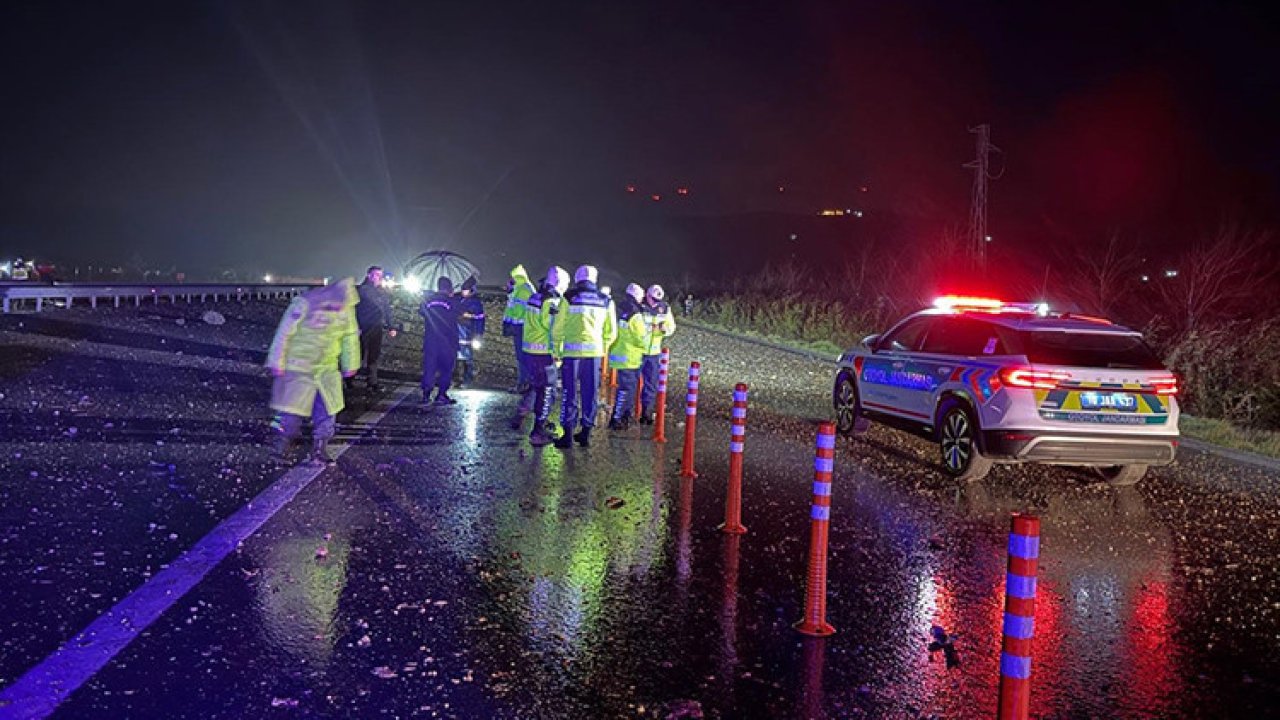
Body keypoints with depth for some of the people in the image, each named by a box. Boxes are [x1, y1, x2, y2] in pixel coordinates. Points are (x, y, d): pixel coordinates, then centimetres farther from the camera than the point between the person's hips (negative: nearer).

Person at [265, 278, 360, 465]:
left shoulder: (346, 308, -4)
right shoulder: (305, 303, -21)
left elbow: (350, 337, 10)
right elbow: (284, 333, -15)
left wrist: (350, 364, 16)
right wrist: (277, 362, -12)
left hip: (327, 369, 5)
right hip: (299, 367, -5)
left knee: (328, 408, 4)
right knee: (293, 408, -1)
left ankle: (319, 449, 15)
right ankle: (282, 445, 18)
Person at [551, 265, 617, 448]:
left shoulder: (569, 298, -2)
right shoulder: (605, 301, 8)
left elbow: (557, 327, -1)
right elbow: (611, 332, 12)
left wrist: (556, 351, 8)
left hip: (572, 351, -3)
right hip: (594, 352, 3)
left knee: (570, 393, 4)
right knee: (590, 393, 12)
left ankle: (567, 435, 5)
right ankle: (586, 433, 19)